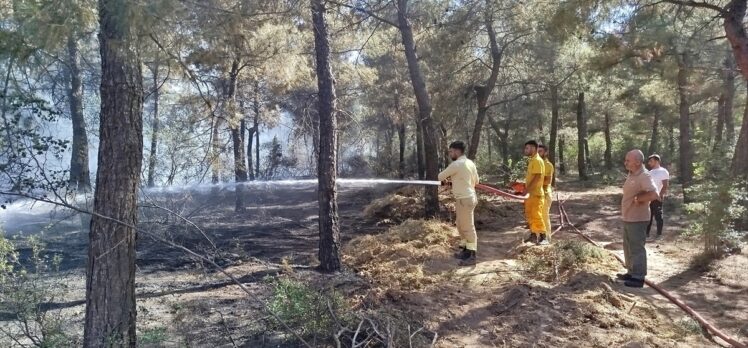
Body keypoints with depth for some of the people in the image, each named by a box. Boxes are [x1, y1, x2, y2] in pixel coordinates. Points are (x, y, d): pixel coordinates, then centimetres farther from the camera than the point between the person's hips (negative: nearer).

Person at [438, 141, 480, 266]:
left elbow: (440, 176, -8)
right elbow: (476, 181, 20)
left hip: (464, 199, -10)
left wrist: (446, 180, 17)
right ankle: (465, 250, 27)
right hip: (468, 197, 10)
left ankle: (472, 256, 2)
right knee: (461, 226, 18)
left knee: (468, 227, -4)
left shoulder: (456, 164, -17)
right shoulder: (470, 163, 10)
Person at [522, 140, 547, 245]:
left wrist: (526, 190, -23)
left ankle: (543, 238, -3)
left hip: (535, 193, -10)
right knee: (529, 215, 14)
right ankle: (533, 235, 24)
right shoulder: (532, 160, 14)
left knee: (536, 215, -8)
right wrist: (524, 186, 13)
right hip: (530, 193, 10)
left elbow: (537, 178, -23)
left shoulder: (537, 160, -15)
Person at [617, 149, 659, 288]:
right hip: (627, 218, 10)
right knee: (628, 247, 18)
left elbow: (654, 195, -32)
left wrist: (638, 199, -19)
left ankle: (638, 278, 6)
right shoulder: (631, 174, 9)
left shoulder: (644, 176, -19)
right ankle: (631, 272, 30)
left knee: (636, 248, -2)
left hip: (637, 219, -10)